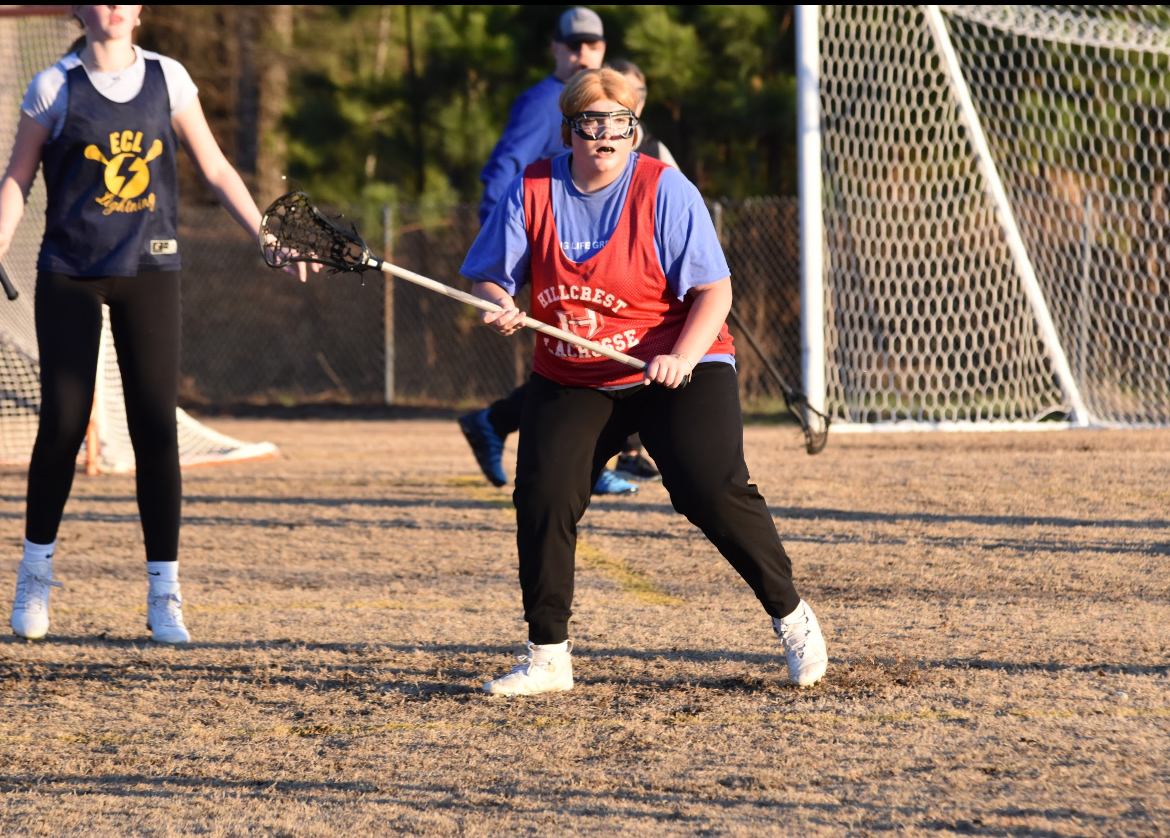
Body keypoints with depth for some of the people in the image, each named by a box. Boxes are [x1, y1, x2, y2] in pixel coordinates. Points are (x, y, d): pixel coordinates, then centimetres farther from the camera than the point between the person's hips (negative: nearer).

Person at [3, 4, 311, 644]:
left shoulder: (167, 79, 5)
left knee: (157, 430, -4)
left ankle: (164, 597, 2)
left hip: (148, 272, 1)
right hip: (69, 274, -1)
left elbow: (216, 171, 11)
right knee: (62, 424, -3)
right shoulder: (57, 87, 0)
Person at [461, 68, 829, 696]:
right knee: (542, 495, -14)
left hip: (679, 369, -3)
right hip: (570, 380, 3)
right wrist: (499, 306, -22)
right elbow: (486, 278, 2)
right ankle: (548, 658, -2)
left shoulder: (665, 191, -12)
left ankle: (791, 616, 4)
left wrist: (682, 356, -29)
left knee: (712, 491, -18)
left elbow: (713, 290, -13)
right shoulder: (531, 191, -3)